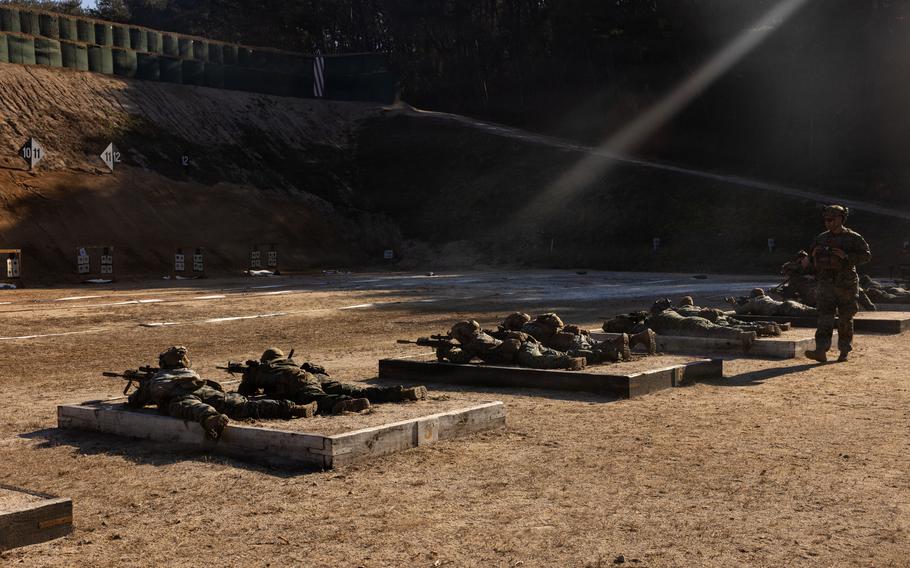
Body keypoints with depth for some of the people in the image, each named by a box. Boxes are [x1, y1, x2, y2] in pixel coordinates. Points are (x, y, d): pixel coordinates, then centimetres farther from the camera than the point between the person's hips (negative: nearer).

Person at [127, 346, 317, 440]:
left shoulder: (153, 378, 37)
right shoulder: (188, 372, 43)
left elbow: (133, 402, 46)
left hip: (177, 399, -2)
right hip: (203, 390, 3)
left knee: (195, 409, -36)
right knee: (245, 406, -10)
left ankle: (211, 418, -72)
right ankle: (292, 409, -25)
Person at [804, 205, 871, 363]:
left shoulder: (853, 238, -2)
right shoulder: (821, 239, 9)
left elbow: (866, 255, -8)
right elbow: (812, 257, 21)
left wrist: (846, 256, -21)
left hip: (846, 285, -2)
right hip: (827, 284, 2)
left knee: (845, 319, 6)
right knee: (825, 317, -10)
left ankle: (845, 351, 20)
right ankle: (821, 351, -19)